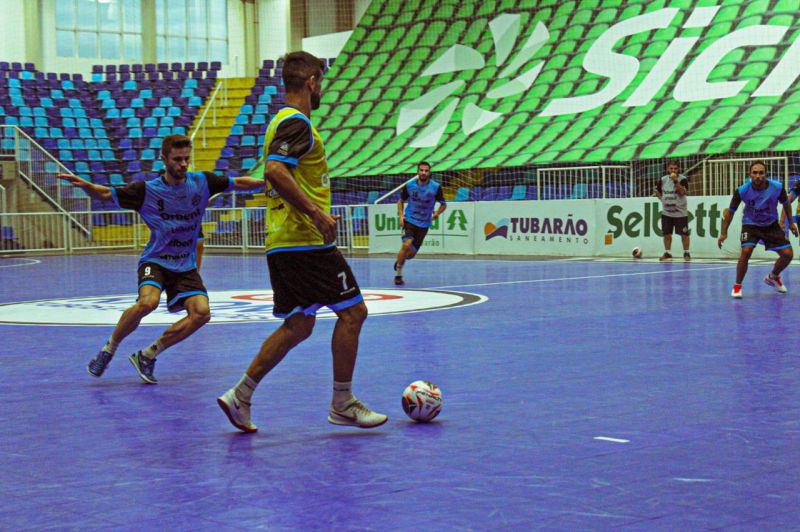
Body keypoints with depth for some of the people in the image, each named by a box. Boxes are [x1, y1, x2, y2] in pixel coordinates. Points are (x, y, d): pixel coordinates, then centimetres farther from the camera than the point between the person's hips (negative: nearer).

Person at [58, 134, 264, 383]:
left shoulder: (201, 182, -1)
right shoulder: (147, 190, -8)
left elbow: (239, 183, 9)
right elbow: (106, 194, -7)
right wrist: (83, 184, -26)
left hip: (186, 265, 3)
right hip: (156, 260, -3)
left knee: (201, 313, -19)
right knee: (148, 301, -32)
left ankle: (147, 356, -2)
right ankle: (108, 349, -7)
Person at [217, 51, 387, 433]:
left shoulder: (283, 121, 19)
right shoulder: (296, 123, -12)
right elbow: (276, 172, -26)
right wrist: (316, 213, -26)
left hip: (283, 242, 10)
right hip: (305, 242, -10)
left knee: (298, 325, 13)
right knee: (352, 312, -2)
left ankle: (240, 396, 11)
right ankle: (342, 404, 5)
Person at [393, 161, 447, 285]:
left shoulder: (436, 187, -8)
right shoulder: (409, 186, -6)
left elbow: (443, 204, 6)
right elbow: (400, 201, 10)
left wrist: (437, 213, -12)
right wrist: (401, 215, -5)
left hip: (424, 224, 1)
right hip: (409, 220, -1)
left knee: (411, 253, 3)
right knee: (407, 245, -24)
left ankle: (399, 259, 40)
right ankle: (398, 275, -8)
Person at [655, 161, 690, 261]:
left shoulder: (682, 179, -8)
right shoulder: (663, 180, 4)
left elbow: (682, 192, -23)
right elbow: (657, 191, 19)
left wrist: (675, 181, -30)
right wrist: (662, 199, 6)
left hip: (680, 212, -3)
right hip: (666, 212, 4)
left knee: (684, 234, 0)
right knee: (666, 233, 4)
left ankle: (686, 253, 11)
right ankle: (667, 253, 14)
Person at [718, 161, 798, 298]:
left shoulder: (777, 188, -22)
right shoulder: (742, 191, -24)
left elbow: (786, 203, 1)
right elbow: (730, 211, -8)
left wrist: (791, 223, 7)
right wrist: (723, 233, -10)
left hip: (771, 225, 2)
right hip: (751, 224, -2)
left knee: (787, 254, -6)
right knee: (746, 251, -26)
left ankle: (773, 277, 25)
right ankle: (737, 286, -7)